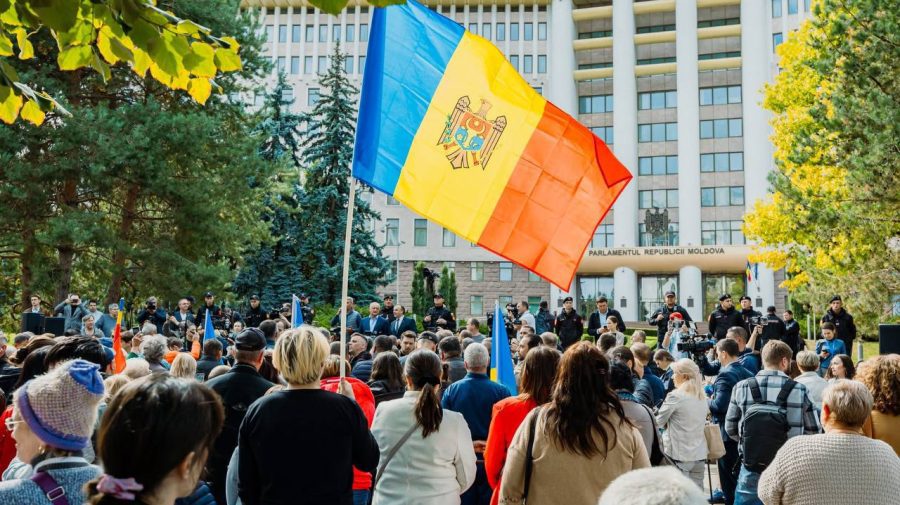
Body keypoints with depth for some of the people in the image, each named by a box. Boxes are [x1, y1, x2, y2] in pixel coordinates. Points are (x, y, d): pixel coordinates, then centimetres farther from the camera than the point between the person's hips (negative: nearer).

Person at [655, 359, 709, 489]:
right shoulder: (702, 397, 9)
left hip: (680, 454, -6)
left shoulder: (675, 396, -13)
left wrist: (668, 424, 14)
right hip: (700, 454, 7)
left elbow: (659, 422, -7)